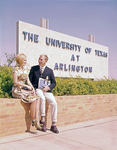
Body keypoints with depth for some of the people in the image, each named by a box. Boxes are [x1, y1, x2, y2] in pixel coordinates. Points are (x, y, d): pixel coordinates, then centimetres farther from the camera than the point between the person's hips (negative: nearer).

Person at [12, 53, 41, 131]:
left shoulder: (26, 70, 16)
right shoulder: (16, 69, -5)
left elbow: (28, 81, 14)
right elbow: (15, 82, -13)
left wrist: (32, 88, -4)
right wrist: (27, 86, -15)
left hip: (24, 89, 6)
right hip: (17, 90, -6)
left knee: (37, 99, -20)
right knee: (33, 99, -26)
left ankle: (37, 121, -25)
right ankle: (33, 121, -11)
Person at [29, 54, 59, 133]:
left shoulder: (50, 71, 8)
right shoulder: (33, 68, 8)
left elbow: (54, 83, 9)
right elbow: (29, 80, 8)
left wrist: (48, 87, -11)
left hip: (46, 90, 2)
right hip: (37, 89, -2)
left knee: (54, 103, -19)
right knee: (42, 98, -35)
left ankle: (53, 125, -6)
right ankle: (42, 120, -23)